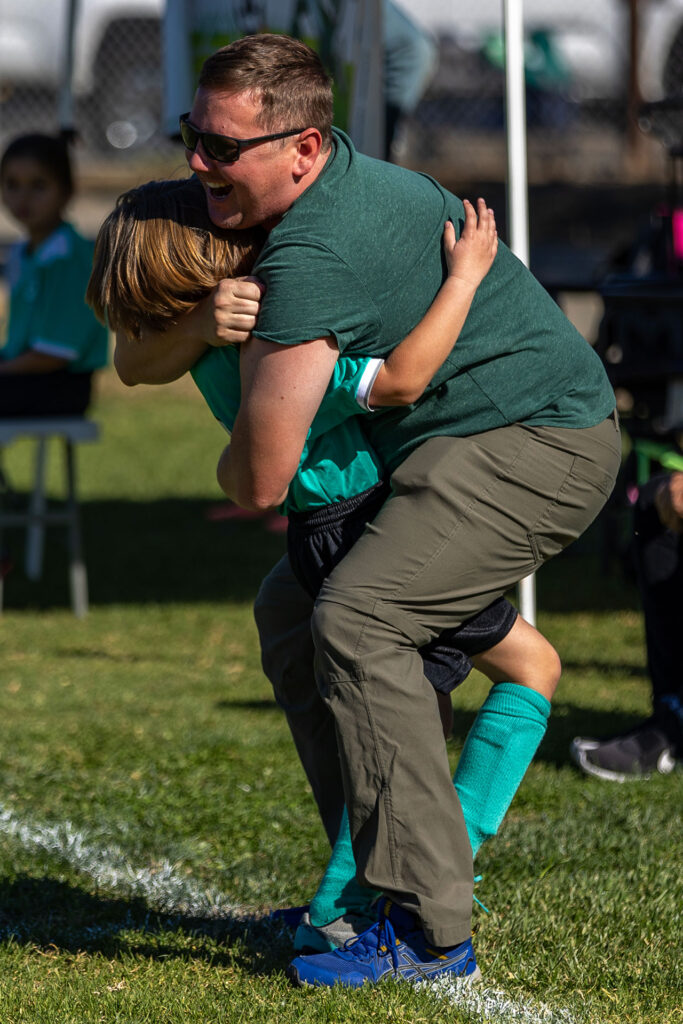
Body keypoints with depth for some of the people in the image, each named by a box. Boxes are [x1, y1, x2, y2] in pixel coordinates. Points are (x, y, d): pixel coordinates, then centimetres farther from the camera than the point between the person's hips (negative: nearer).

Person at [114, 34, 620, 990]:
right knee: (290, 609, 12)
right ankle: (377, 882, 13)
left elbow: (261, 480, -23)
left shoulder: (315, 252, -26)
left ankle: (430, 928, -24)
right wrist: (202, 326, -12)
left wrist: (232, 467, 2)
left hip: (539, 443, -11)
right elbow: (135, 364, 11)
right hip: (467, 444, 11)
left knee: (357, 621, -25)